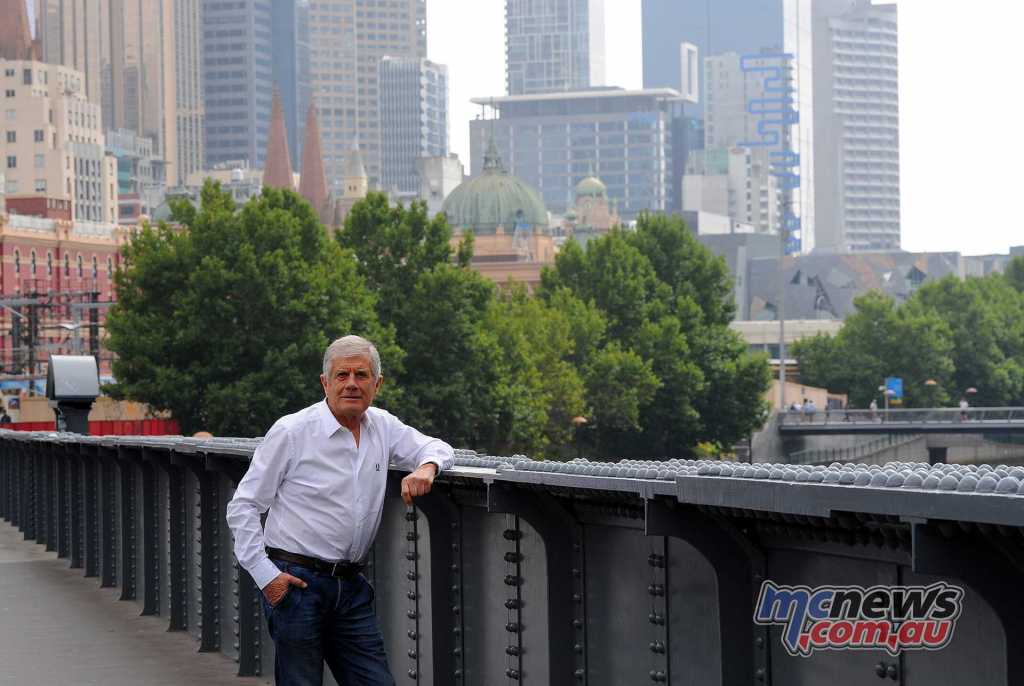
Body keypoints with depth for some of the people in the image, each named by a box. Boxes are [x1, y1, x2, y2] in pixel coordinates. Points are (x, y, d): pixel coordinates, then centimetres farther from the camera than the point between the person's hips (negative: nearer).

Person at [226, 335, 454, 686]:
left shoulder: (382, 426, 9)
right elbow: (243, 507, -4)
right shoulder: (292, 431, -7)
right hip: (296, 582, -5)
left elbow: (437, 447, 20)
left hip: (351, 587, 5)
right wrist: (265, 574, -12)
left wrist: (426, 468, -6)